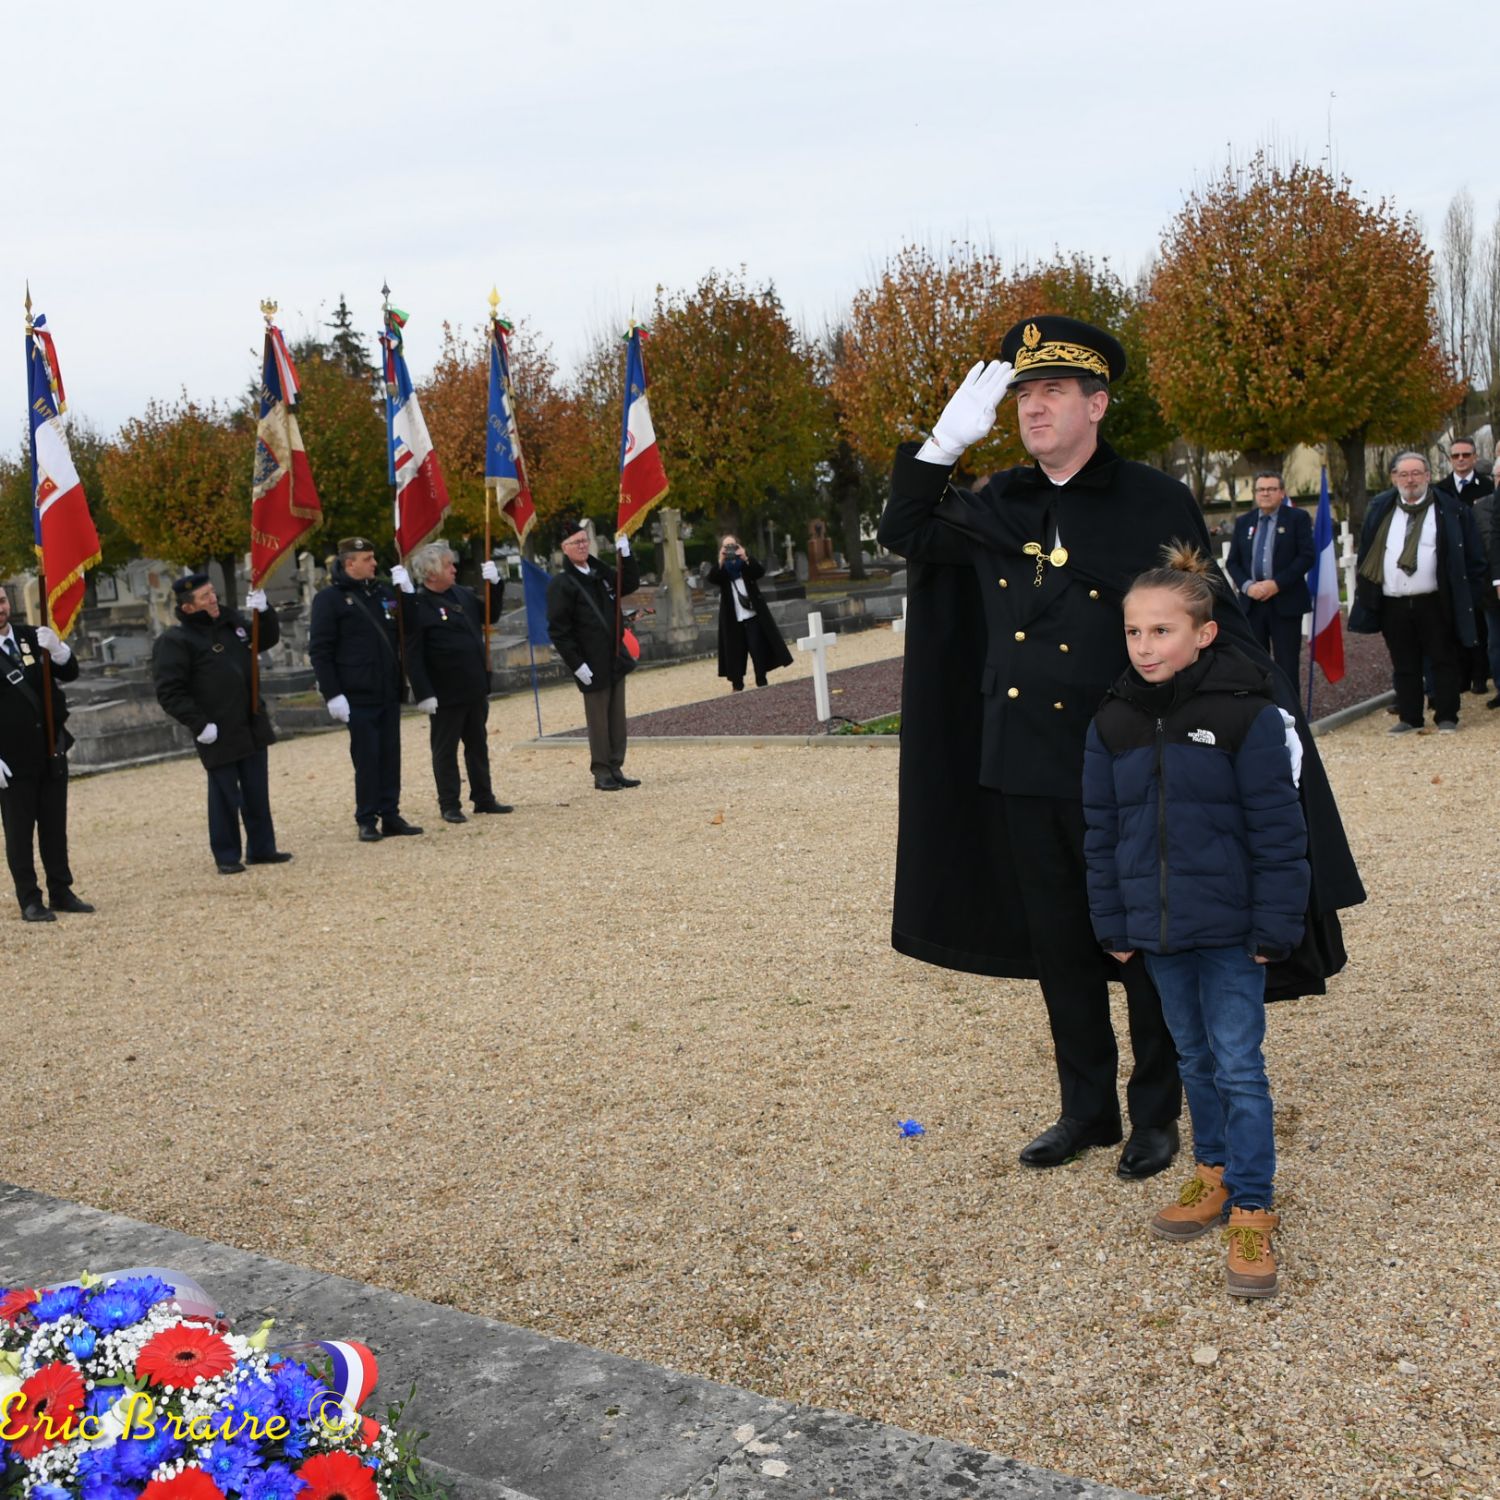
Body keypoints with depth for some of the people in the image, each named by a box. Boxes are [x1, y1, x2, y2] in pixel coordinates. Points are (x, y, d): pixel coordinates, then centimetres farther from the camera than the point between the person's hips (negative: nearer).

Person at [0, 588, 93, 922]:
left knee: (54, 826, 11)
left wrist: (57, 649, -18)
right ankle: (29, 901, 11)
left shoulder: (30, 636, 5)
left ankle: (61, 893, 21)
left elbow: (70, 673, 5)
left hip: (51, 751, 5)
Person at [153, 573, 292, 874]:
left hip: (252, 726, 6)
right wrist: (198, 724, -18)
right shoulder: (175, 641, -12)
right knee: (225, 796, 1)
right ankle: (227, 856, 13)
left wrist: (264, 611, 3)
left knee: (257, 792, 13)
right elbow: (169, 691, -15)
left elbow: (267, 639, 22)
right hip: (218, 733, -6)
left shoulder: (231, 621, 9)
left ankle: (261, 848, 24)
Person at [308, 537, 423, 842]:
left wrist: (406, 592, 3)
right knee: (366, 758, -2)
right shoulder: (330, 598, -5)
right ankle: (367, 820, 7)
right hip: (358, 695, -6)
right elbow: (319, 650, -8)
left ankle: (390, 815, 16)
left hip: (389, 691, 6)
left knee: (390, 756, 8)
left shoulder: (383, 591, 12)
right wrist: (332, 694, -14)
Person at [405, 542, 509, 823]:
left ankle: (484, 799, 26)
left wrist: (495, 584, 8)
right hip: (446, 694, -7)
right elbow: (413, 656, -17)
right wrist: (424, 694, -20)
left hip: (476, 689, 7)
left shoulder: (463, 594, 8)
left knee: (478, 745, 15)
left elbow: (490, 616, 23)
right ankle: (450, 805, 13)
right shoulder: (418, 606, -14)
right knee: (445, 750, 5)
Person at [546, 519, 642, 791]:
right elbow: (558, 630, -13)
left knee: (617, 718, 10)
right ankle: (602, 773, 9)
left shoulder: (600, 574, 12)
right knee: (598, 720, 0)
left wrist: (625, 553, 4)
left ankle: (616, 769, 18)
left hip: (615, 659, 7)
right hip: (593, 666, -7)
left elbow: (630, 584, 18)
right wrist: (577, 664, -17)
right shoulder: (561, 584, -9)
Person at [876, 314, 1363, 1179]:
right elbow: (906, 533, 18)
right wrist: (946, 440, 3)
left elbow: (1219, 625, -6)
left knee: (1145, 947, 8)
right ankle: (1086, 1108, 29)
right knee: (1059, 948, 14)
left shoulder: (1156, 505, -7)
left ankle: (1157, 1114, 25)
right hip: (1024, 771, 5)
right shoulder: (999, 507, 6)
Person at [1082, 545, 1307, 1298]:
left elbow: (1277, 831, -10)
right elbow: (1101, 833, 6)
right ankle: (1214, 1172, 35)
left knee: (1239, 1066, 1)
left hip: (1229, 931, -4)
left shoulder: (1246, 717, -13)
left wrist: (1275, 926, -10)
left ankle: (1251, 1210, 10)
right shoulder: (1113, 724, 0)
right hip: (1156, 930, 5)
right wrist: (1112, 924, 6)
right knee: (1193, 1058, 18)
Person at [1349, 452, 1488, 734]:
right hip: (1393, 604, 3)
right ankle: (1409, 717, 18)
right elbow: (1366, 553, 11)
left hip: (1435, 602, -3)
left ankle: (1447, 717, 11)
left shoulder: (1451, 509, 0)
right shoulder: (1380, 509, 8)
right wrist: (1364, 592, 7)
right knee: (1404, 665, 9)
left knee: (1444, 660, 3)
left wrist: (1472, 593, -3)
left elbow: (1472, 555, 1)